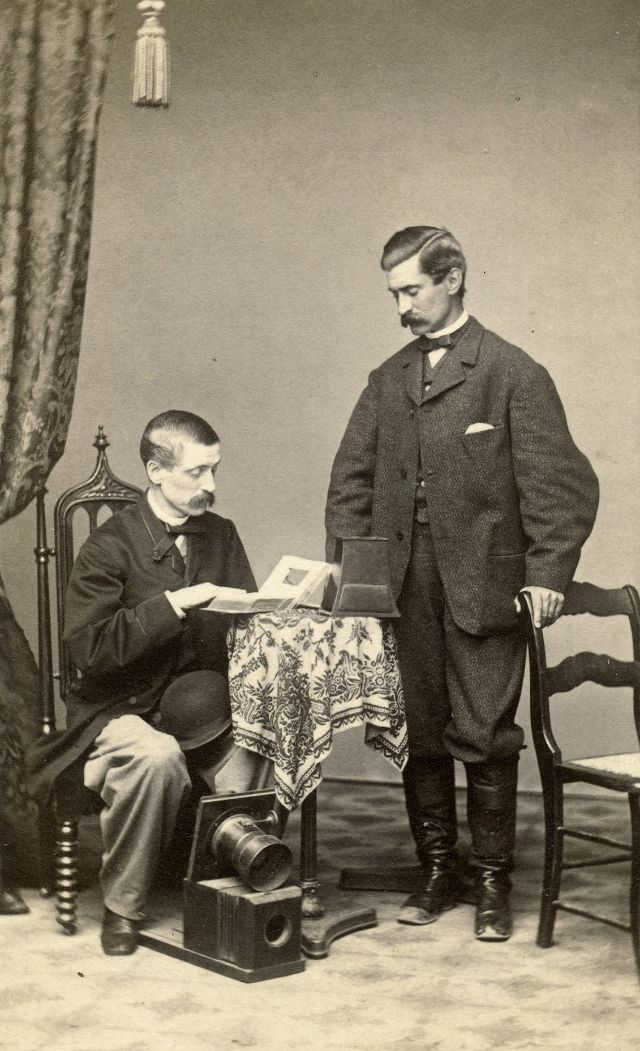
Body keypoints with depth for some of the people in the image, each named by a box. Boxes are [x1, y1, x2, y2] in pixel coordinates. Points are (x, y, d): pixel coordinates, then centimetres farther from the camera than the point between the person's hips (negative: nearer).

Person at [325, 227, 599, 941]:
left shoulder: (514, 374, -2)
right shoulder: (387, 381, 13)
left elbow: (557, 484, -5)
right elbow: (351, 481, 13)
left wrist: (547, 575, -13)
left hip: (483, 587, -4)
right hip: (403, 587, 5)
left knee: (484, 739, 0)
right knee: (418, 736, 8)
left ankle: (492, 882, 14)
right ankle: (435, 872, 21)